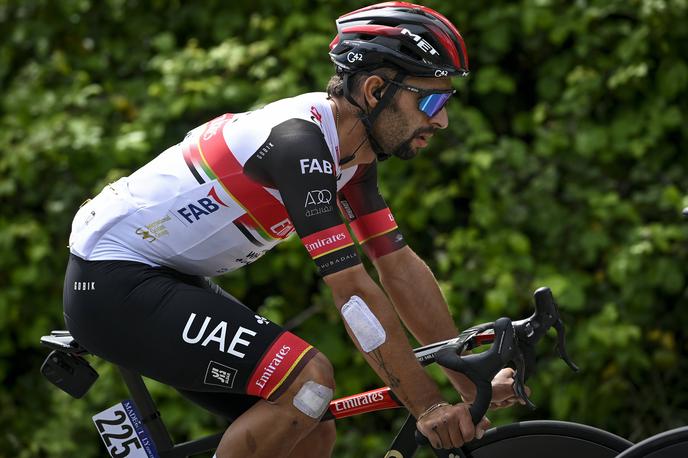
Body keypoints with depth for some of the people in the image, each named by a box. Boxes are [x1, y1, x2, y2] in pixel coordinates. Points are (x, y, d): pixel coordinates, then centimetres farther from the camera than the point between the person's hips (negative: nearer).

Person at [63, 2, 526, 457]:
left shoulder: (354, 153, 4)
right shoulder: (300, 139, -25)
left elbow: (400, 267, 7)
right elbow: (353, 290, -28)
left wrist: (473, 383, 3)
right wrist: (427, 406, -26)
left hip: (164, 280, 10)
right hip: (114, 283, -10)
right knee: (310, 378, -24)